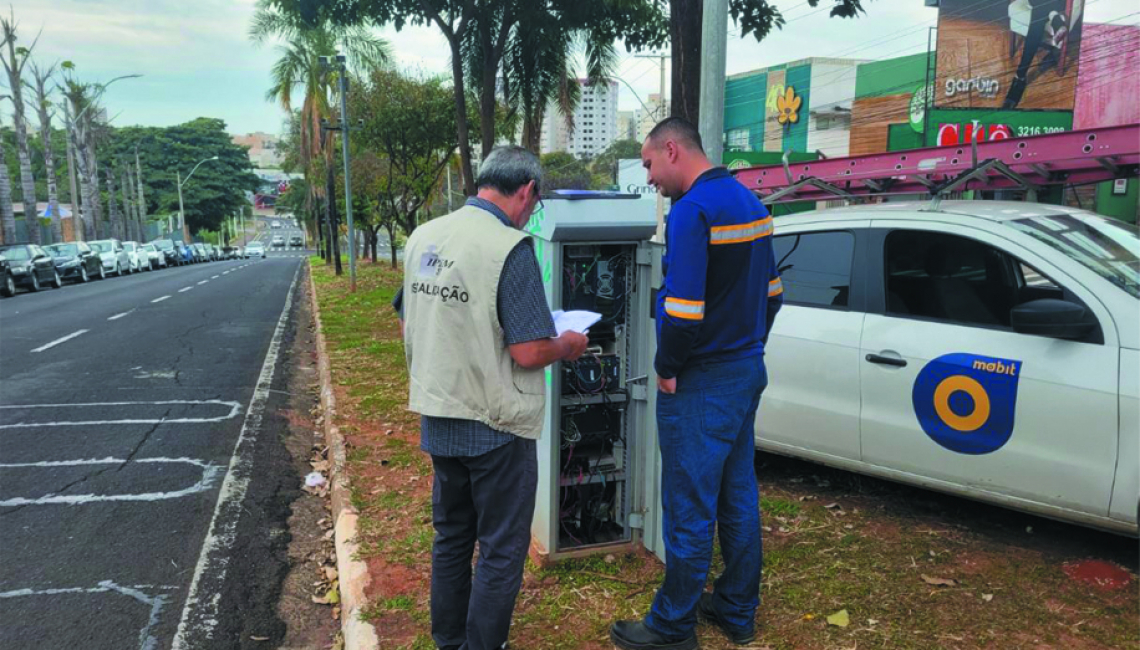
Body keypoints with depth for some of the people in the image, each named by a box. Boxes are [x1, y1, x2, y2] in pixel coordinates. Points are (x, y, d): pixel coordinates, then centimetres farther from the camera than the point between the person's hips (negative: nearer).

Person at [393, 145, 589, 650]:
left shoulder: (422, 237, 2)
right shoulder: (510, 248, -20)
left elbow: (407, 324, 12)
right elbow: (528, 353, -22)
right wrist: (567, 346, -3)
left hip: (437, 418, 7)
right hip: (494, 424, -7)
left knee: (451, 536, 22)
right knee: (501, 550, 9)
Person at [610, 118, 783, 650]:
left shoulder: (692, 210, -18)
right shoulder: (748, 201, 11)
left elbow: (683, 310, -27)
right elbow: (771, 291, 17)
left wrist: (666, 367, -12)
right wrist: (746, 346, 17)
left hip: (701, 385, -9)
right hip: (748, 371, 9)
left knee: (689, 510, 2)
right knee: (738, 496, 17)